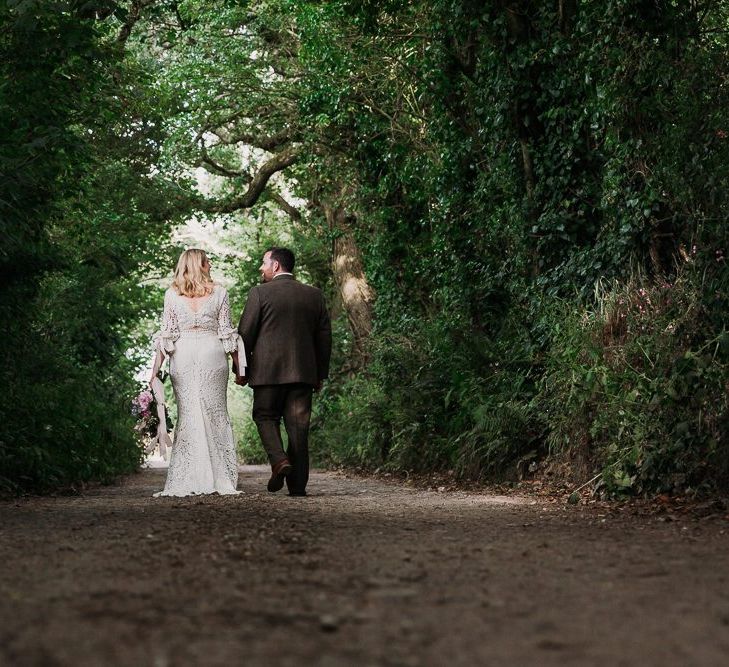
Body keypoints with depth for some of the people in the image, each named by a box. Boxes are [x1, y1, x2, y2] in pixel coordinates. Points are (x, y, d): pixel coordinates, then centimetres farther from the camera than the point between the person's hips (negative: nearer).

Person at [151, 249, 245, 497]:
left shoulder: (171, 294, 6)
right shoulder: (219, 293, 3)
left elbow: (166, 334, 3)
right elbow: (226, 332, 2)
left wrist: (156, 368, 5)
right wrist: (239, 365, 7)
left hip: (182, 356, 1)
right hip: (212, 354, -1)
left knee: (187, 415, 3)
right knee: (215, 414, 2)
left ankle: (185, 481, -2)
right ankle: (220, 480, 0)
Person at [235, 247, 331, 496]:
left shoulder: (260, 293, -4)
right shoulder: (315, 295, 8)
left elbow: (245, 333, -4)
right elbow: (324, 337, 11)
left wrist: (240, 369, 5)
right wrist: (320, 374, 18)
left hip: (268, 370, -3)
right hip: (303, 371, 3)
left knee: (265, 416, 12)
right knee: (298, 426, 5)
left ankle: (279, 460, -12)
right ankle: (298, 483, 3)